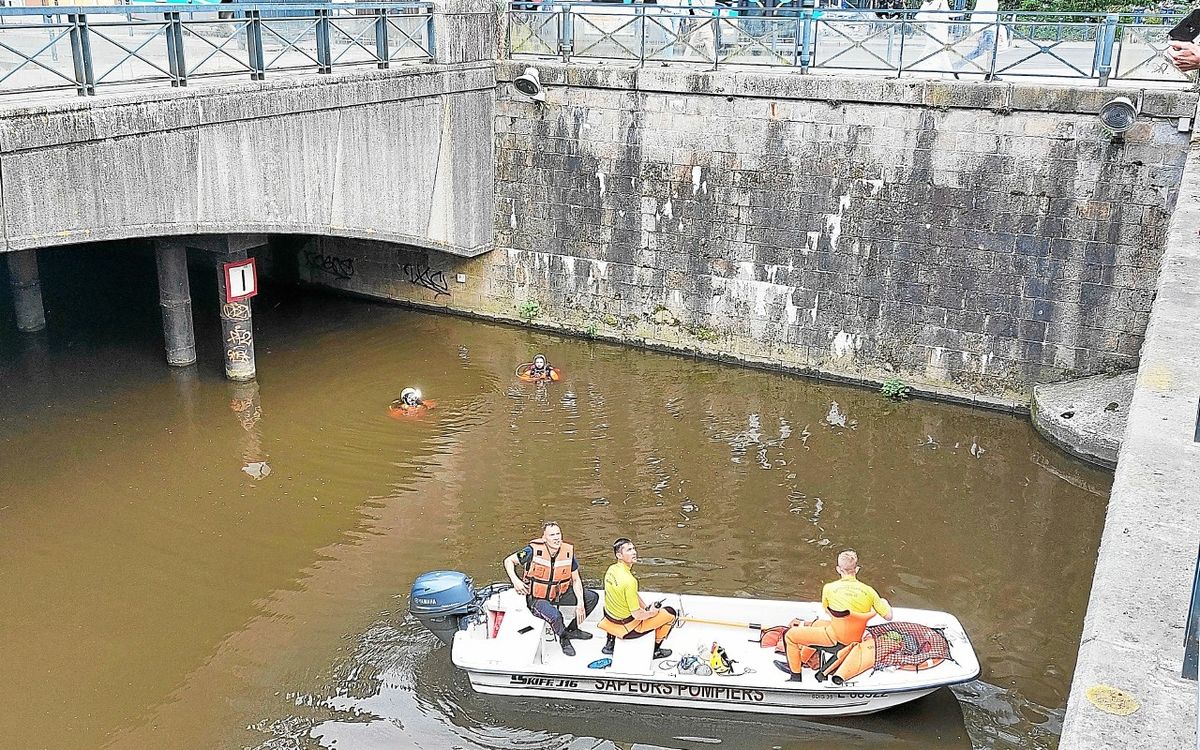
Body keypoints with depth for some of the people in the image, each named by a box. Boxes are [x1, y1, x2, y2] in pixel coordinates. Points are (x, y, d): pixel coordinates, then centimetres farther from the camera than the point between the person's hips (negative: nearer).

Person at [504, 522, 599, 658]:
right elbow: (508, 561, -8)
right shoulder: (533, 551, -23)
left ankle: (572, 629, 17)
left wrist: (580, 603, -9)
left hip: (559, 594, 5)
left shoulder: (568, 552, -11)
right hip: (537, 598, -5)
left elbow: (575, 580, 1)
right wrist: (515, 581, -23)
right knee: (555, 616, -35)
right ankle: (564, 639, 1)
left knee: (593, 598, 0)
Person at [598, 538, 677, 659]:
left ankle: (610, 643, 34)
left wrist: (647, 608, 9)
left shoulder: (611, 569, -5)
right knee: (670, 613, 3)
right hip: (628, 628, -8)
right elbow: (637, 615, -24)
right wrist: (652, 613, -6)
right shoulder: (629, 580, -31)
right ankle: (654, 649, 20)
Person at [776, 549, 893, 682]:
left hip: (835, 638, -5)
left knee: (790, 635, 11)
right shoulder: (869, 591, -9)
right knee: (817, 624, 33)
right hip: (856, 638, 5)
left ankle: (795, 675, 20)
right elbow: (888, 616, -3)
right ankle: (799, 663, 46)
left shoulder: (829, 588, -13)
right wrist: (884, 602, 18)